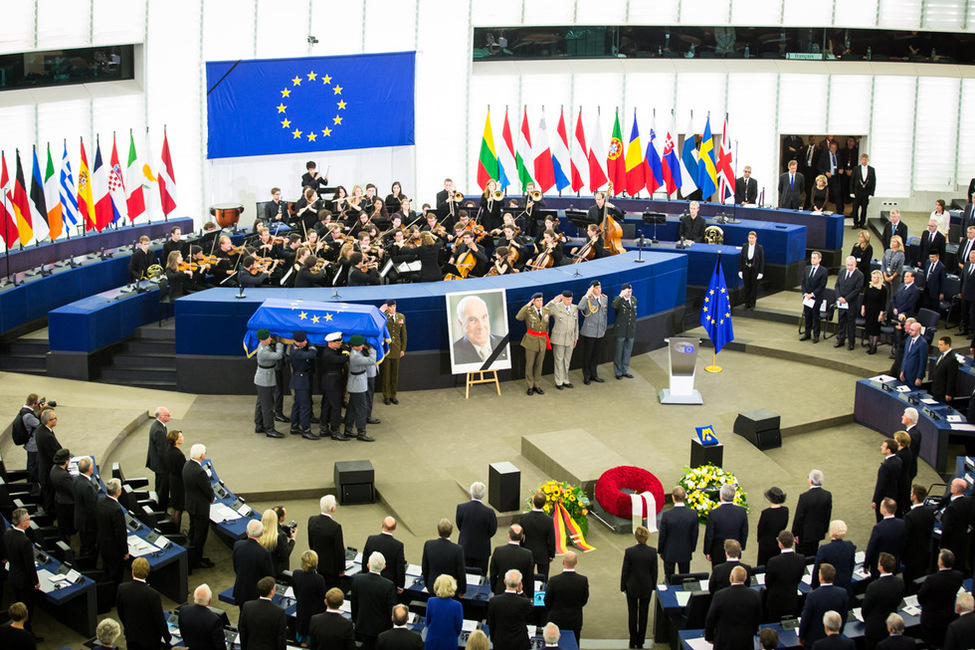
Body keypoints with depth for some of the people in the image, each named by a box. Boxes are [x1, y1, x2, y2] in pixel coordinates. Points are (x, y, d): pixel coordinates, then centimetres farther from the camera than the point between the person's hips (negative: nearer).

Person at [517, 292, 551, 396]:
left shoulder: (546, 311, 4)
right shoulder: (528, 311, -10)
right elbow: (518, 317, -30)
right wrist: (527, 306, -28)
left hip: (542, 341, 4)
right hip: (531, 340, -4)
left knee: (539, 364, 11)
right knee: (529, 364, 2)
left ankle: (537, 385, 21)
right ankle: (530, 387, 12)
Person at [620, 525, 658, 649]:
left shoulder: (629, 552, -19)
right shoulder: (652, 552, -15)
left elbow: (625, 571, -11)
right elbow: (654, 571, -5)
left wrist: (623, 587, 3)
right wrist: (653, 587, 10)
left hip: (632, 587, -1)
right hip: (646, 587, 1)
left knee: (632, 613, 14)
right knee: (643, 613, 15)